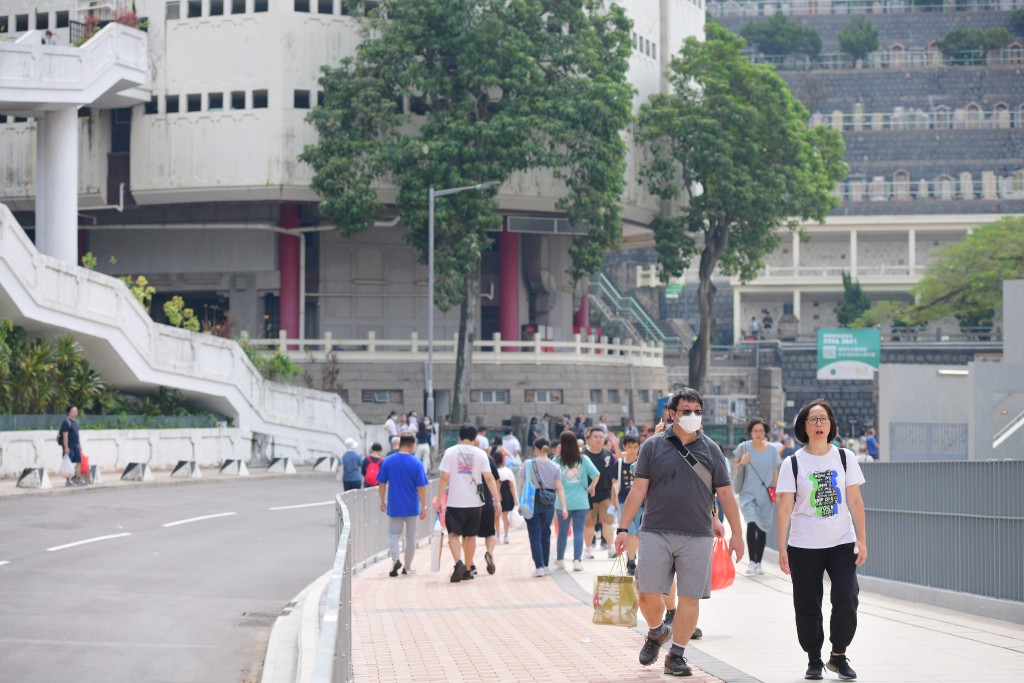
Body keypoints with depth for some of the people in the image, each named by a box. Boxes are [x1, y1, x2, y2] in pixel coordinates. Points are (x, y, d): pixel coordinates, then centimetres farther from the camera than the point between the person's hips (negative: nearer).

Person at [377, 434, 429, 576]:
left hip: (394, 507, 1)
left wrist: (383, 502, 14)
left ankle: (395, 559, -15)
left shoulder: (387, 462, -5)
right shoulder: (416, 464, -11)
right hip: (412, 507, -1)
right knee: (410, 537, 14)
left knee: (393, 535, 11)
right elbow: (421, 487, -10)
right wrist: (423, 507, -2)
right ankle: (408, 567, 21)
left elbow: (382, 484, 1)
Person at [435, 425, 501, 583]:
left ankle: (459, 563, -22)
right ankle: (467, 570, 18)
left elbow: (444, 478, -6)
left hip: (455, 502, -2)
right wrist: (497, 499, -2)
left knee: (453, 534, 2)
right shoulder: (480, 454, 1)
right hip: (474, 502, 2)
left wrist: (439, 500, -1)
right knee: (470, 536, 13)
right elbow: (489, 478, -4)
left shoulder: (450, 452, -2)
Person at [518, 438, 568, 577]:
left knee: (535, 535, 0)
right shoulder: (555, 467, 0)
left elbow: (521, 485, -5)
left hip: (532, 502, -2)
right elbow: (559, 488, -4)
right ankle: (545, 566, 20)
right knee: (545, 534, 16)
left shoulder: (528, 464, -5)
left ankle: (539, 567, -10)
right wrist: (564, 507, -4)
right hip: (548, 504, 2)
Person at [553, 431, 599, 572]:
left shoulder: (558, 460, -6)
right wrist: (591, 487, 10)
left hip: (562, 503, 1)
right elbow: (596, 475, -8)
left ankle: (560, 559, 28)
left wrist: (556, 455, 2)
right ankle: (577, 560, -9)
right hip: (581, 502, 0)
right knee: (578, 531, 1)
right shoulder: (584, 460, -4)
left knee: (562, 531, 14)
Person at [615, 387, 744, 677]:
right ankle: (656, 632, 28)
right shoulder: (653, 446, 4)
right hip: (656, 532, -1)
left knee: (689, 597, 0)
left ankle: (676, 655, 11)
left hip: (697, 536, 1)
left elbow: (725, 494, 9)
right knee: (648, 592, -2)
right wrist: (624, 528, -2)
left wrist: (736, 534, 6)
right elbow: (638, 490, 3)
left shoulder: (710, 450, 8)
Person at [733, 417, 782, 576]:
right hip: (748, 493, -2)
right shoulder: (744, 447, -1)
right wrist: (742, 463, -14)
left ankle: (758, 562, 18)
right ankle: (751, 561, -16)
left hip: (765, 494, 3)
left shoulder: (772, 449, 4)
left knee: (762, 528, 7)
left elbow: (775, 472, 10)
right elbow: (735, 469, 6)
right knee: (751, 524, -20)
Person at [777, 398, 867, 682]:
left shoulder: (845, 458, 4)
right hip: (804, 547, -1)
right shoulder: (793, 463, -1)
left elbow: (855, 501, 4)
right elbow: (785, 508, -2)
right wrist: (782, 548, -7)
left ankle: (838, 655, 7)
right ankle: (814, 660, 19)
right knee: (807, 606, 4)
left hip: (842, 542, 1)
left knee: (847, 599, -11)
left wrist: (862, 540, -2)